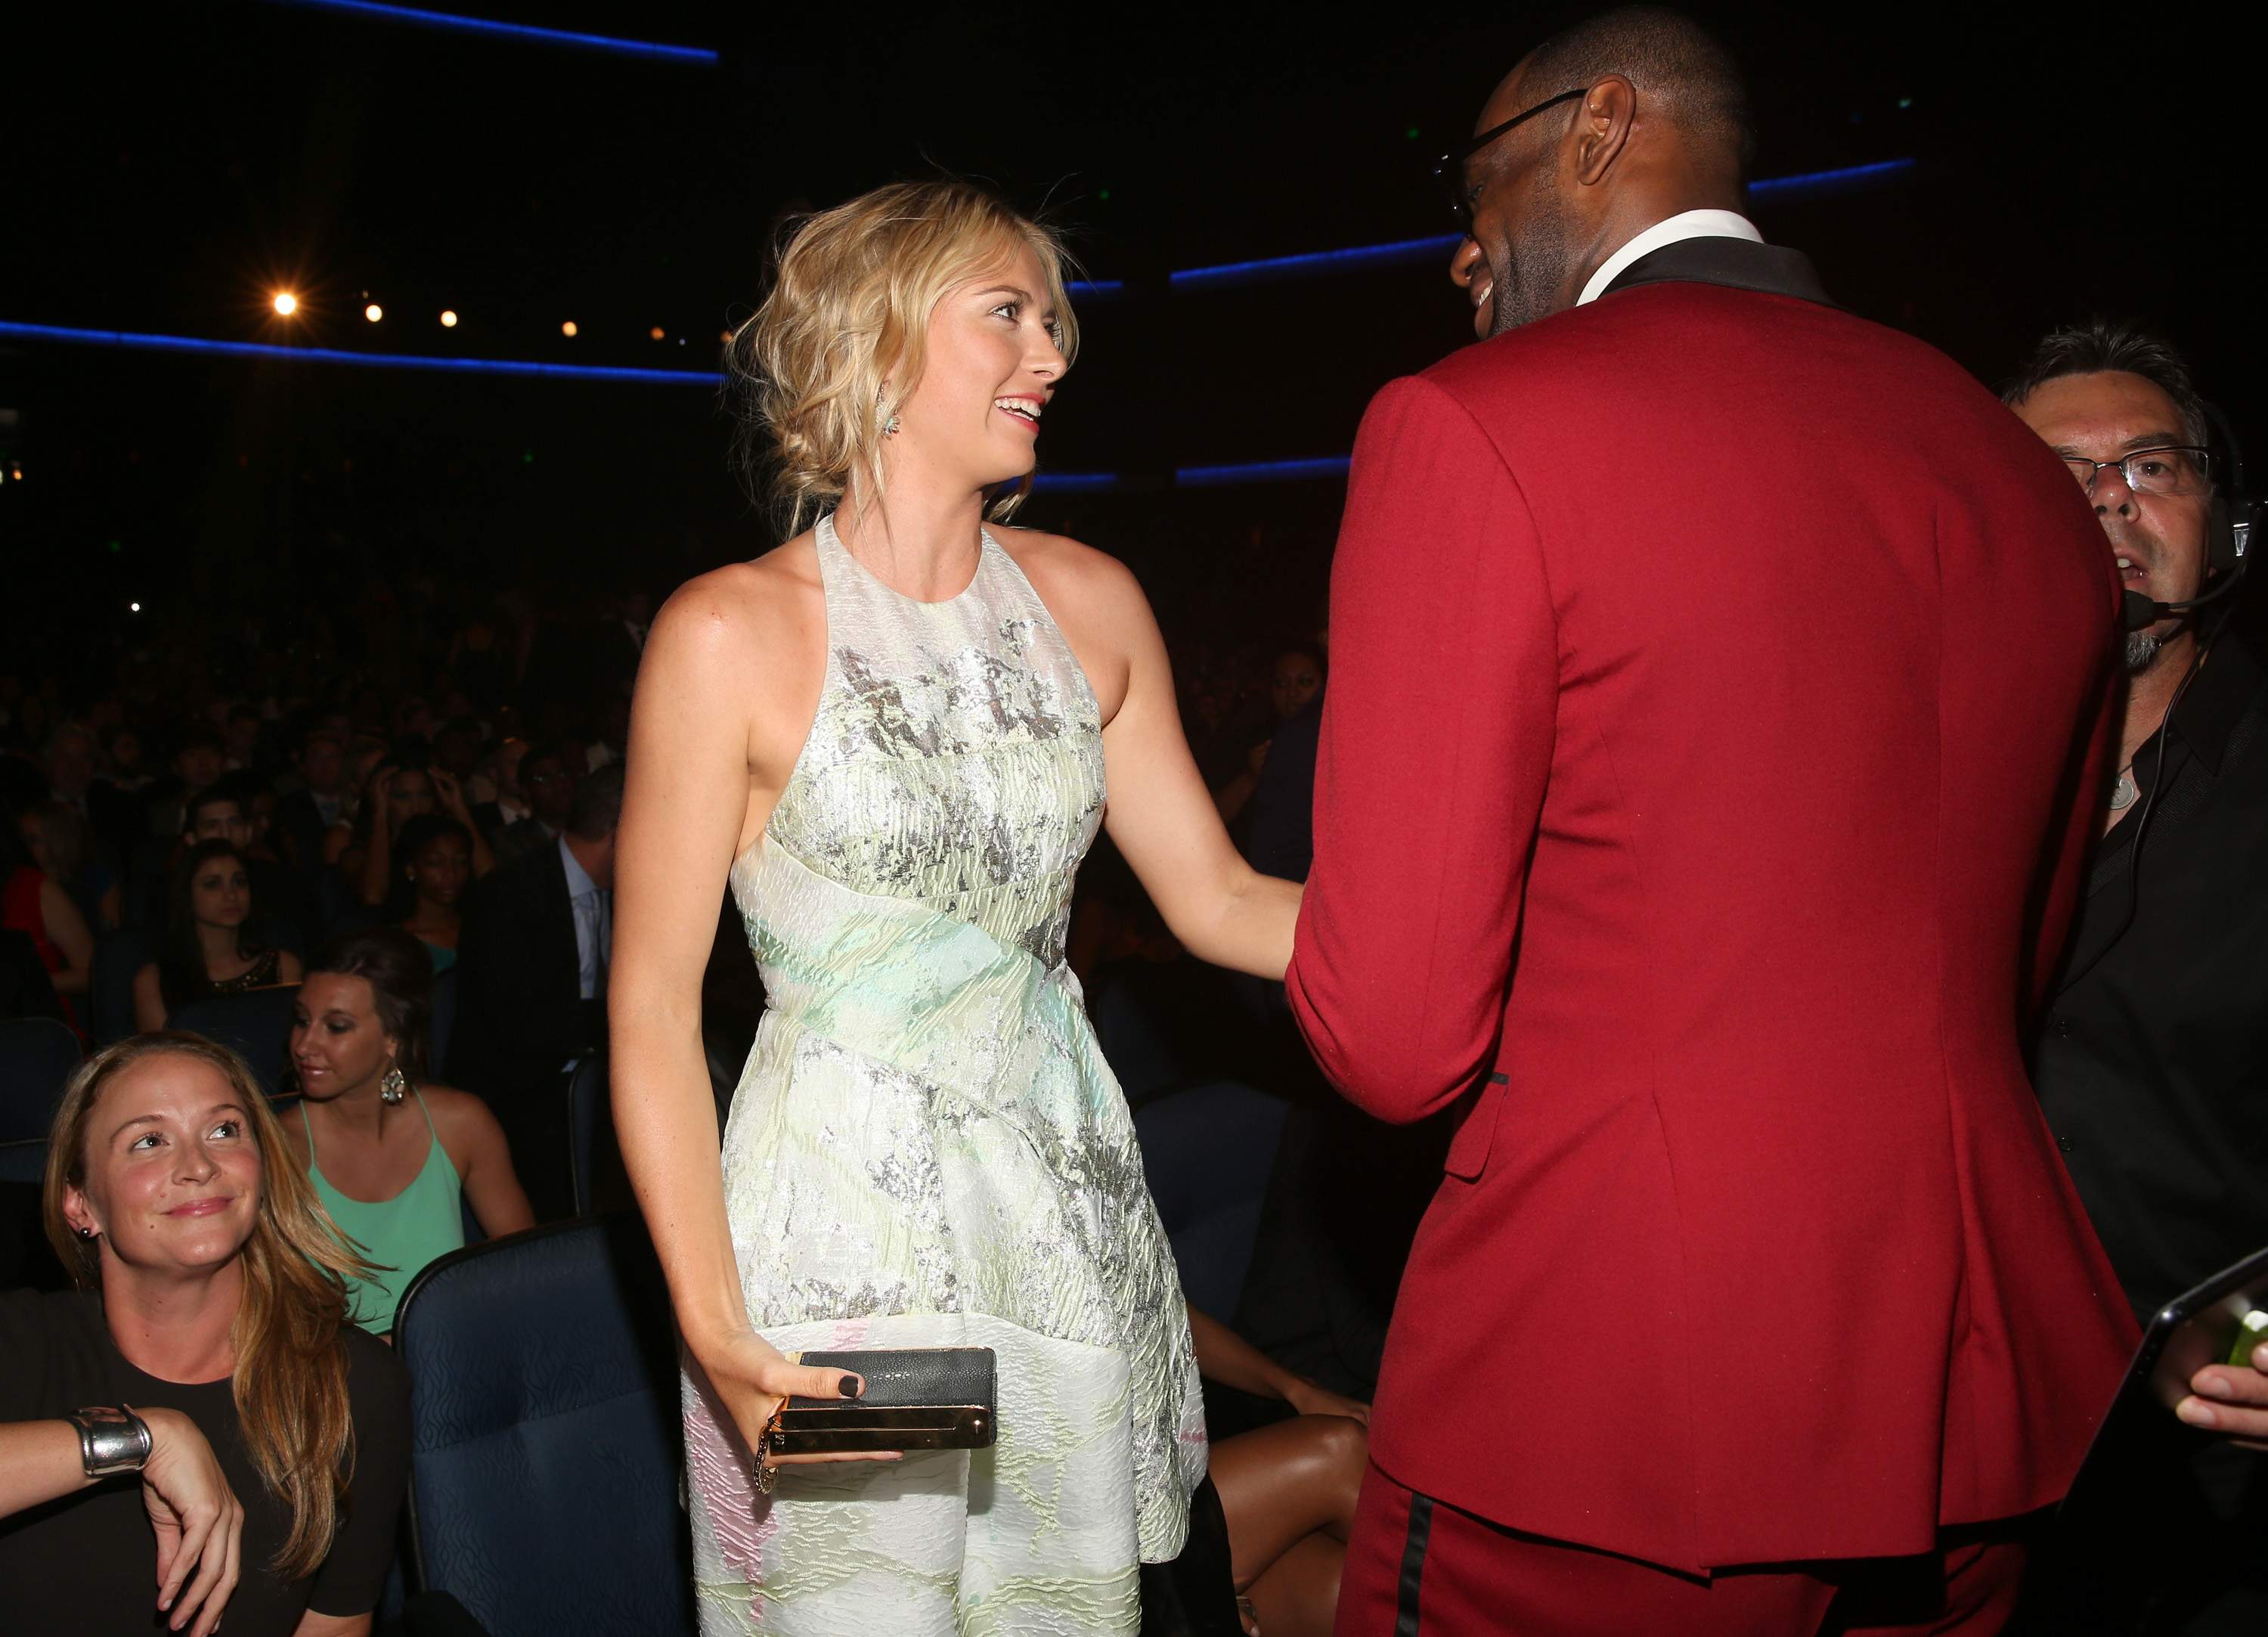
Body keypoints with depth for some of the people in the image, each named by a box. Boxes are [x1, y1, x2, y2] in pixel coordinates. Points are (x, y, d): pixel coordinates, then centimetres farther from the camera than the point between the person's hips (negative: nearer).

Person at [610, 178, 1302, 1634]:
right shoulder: (730, 635, -12)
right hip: (841, 1225, -4)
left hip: (1069, 1213, 5)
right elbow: (652, 1008, -10)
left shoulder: (1088, 603, 3)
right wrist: (715, 1331, -18)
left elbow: (1215, 897, 5)